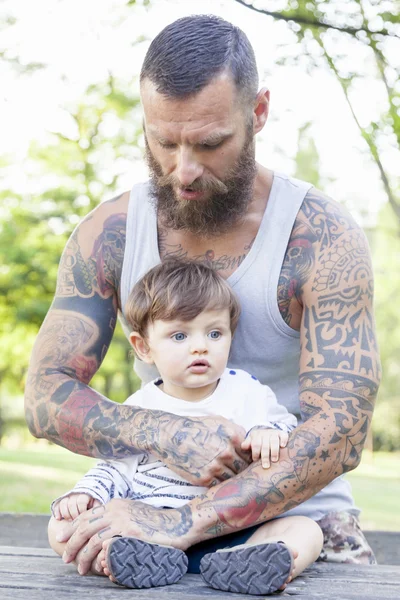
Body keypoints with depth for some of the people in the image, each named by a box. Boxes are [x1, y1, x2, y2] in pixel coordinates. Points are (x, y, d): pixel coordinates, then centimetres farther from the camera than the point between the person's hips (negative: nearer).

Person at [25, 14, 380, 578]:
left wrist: (185, 523, -33)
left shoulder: (323, 239, -13)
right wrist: (164, 434, -26)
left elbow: (339, 432, -21)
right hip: (161, 512, 2)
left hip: (301, 518, -1)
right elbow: (46, 396, -5)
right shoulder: (108, 235, -2)